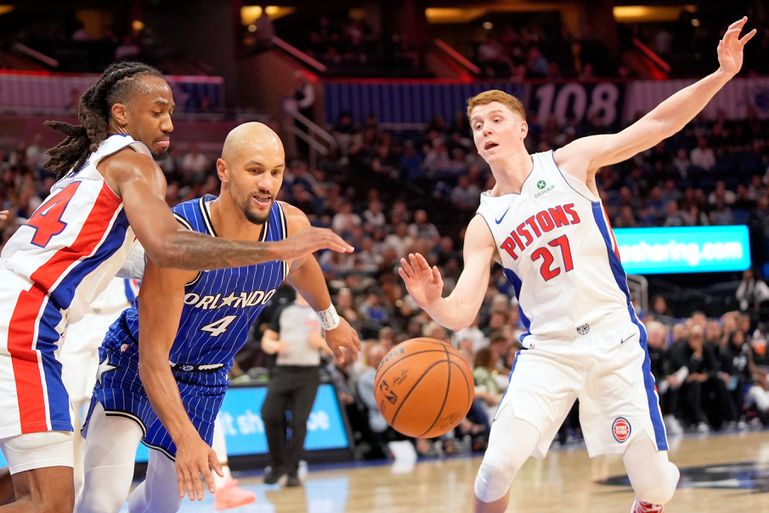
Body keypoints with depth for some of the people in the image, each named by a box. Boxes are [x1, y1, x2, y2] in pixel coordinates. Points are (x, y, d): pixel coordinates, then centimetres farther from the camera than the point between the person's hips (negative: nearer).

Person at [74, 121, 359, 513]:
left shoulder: (291, 227, -17)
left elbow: (301, 265, 12)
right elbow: (153, 355, -34)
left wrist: (331, 320, 30)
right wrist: (186, 437, -46)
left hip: (205, 379, 6)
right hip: (135, 363, -6)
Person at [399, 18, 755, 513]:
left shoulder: (570, 163, -1)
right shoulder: (484, 225, 3)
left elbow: (657, 125, -5)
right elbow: (462, 313, -4)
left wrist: (721, 74, -15)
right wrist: (431, 302, -28)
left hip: (614, 341, -1)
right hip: (547, 351, 1)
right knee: (497, 467, -13)